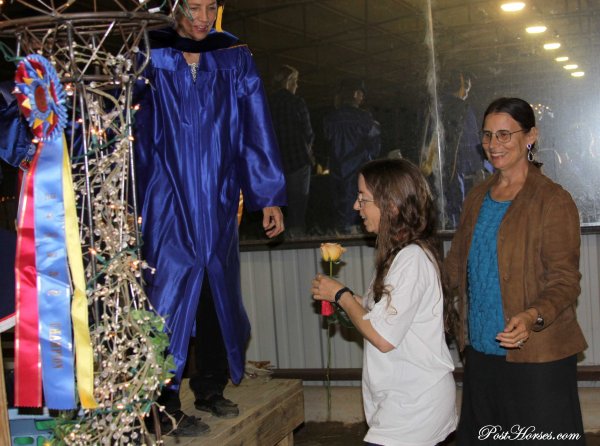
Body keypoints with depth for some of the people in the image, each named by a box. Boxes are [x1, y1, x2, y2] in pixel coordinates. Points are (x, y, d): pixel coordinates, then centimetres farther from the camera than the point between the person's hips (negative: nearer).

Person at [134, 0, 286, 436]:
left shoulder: (234, 58, 6)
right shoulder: (151, 55, 0)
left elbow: (257, 127, 5)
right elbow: (133, 128, -1)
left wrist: (270, 195, 2)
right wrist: (131, 199, -7)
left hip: (219, 201, 3)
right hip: (168, 200, -3)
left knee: (219, 292, 9)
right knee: (172, 292, -5)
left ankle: (211, 388, 25)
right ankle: (165, 406, 5)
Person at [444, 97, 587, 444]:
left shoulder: (553, 200, -9)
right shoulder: (478, 198, 12)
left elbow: (565, 281, -13)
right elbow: (456, 267, 17)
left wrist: (533, 317, -30)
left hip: (536, 357, -6)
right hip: (481, 350, 6)